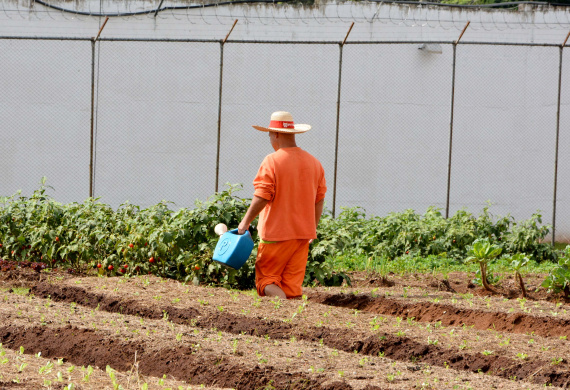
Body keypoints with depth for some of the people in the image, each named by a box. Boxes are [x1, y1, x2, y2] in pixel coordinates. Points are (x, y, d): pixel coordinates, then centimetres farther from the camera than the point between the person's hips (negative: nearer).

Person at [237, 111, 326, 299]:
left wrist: (246, 221, -4)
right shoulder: (313, 162, 7)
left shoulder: (272, 161, -11)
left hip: (276, 233, -6)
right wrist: (313, 228, 22)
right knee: (293, 284, 9)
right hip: (303, 233, 6)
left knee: (266, 279, 2)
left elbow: (262, 197, -15)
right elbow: (319, 200, 12)